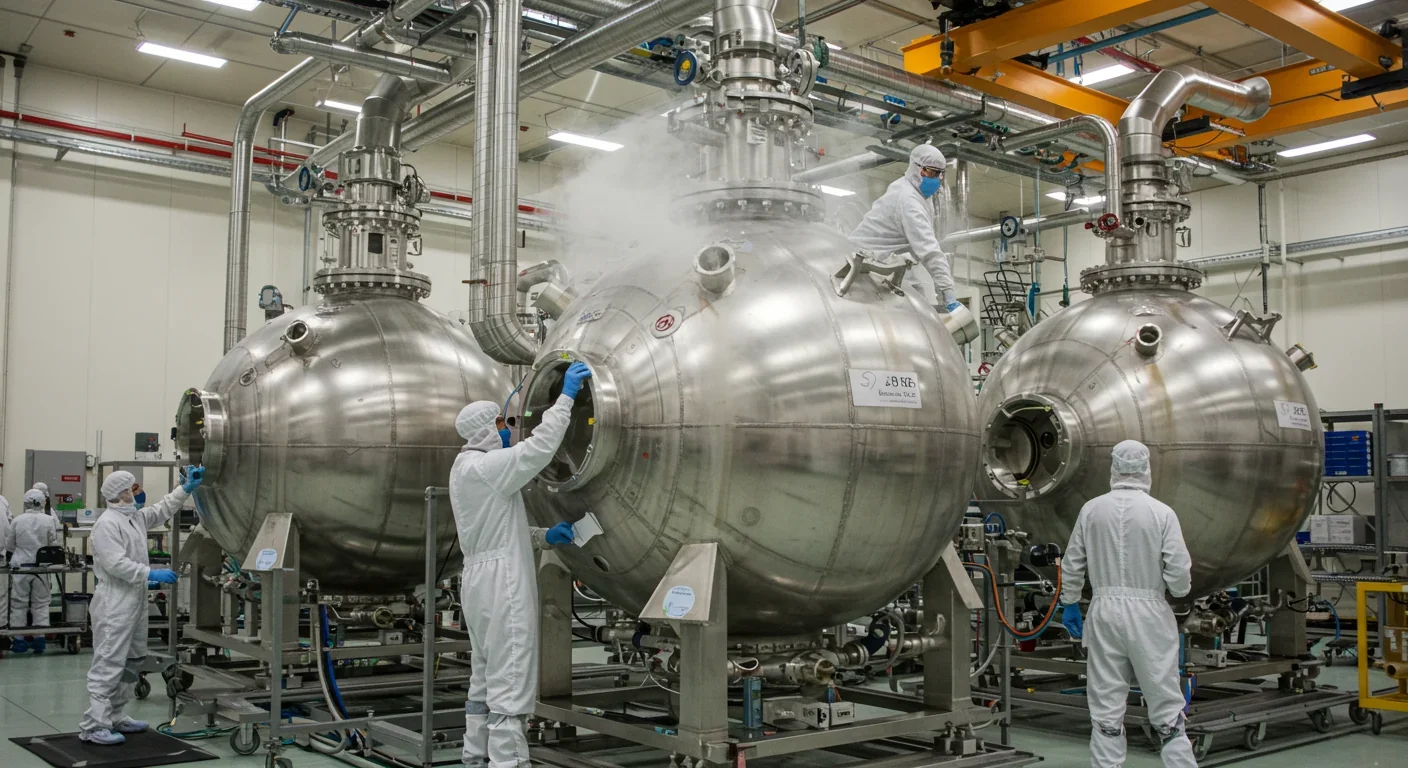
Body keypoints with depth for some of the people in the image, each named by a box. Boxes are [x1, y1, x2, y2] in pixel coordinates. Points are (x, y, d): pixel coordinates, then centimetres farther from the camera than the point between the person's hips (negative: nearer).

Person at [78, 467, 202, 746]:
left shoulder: (135, 517, 13)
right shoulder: (107, 524, -15)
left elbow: (162, 510, 28)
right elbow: (116, 563, -23)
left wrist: (186, 488, 21)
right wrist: (151, 574, -22)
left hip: (135, 602, 10)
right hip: (114, 605, -10)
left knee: (132, 662, 16)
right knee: (108, 664, -10)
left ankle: (114, 717, 24)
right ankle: (94, 726, -8)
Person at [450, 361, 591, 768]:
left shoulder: (468, 469, 18)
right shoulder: (482, 467, -14)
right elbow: (539, 448, -23)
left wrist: (544, 536, 9)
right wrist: (565, 396, -15)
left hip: (485, 580, 11)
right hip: (502, 583, -11)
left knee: (486, 680, 15)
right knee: (509, 683, -10)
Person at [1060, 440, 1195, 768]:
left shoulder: (1091, 509, 0)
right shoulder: (1161, 512, -9)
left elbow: (1072, 565, 5)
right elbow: (1179, 572, -10)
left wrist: (1070, 605, 18)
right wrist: (1180, 589, 12)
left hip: (1104, 611, 2)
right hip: (1148, 613, -2)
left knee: (1106, 706, 8)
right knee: (1165, 704, 6)